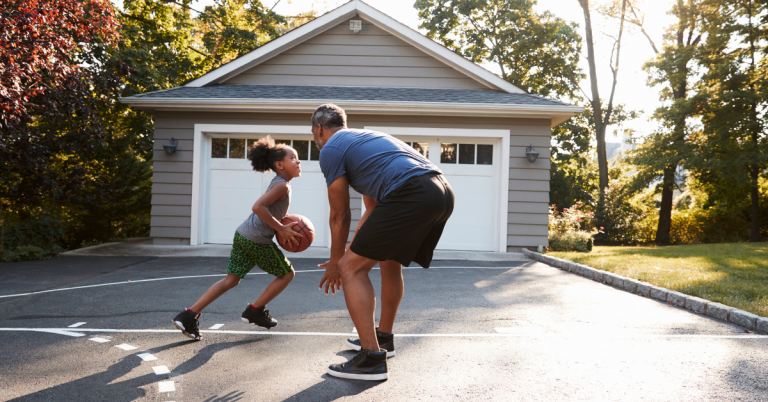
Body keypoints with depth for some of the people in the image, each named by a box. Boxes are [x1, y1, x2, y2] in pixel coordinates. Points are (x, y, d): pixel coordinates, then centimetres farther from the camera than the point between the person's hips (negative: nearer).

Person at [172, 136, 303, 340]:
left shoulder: (278, 184, 17)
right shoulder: (282, 185, -14)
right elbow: (258, 207, -26)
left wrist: (285, 227, 13)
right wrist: (280, 228, -19)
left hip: (242, 234, 9)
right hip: (258, 241, -9)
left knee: (231, 280, 12)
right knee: (287, 273, 10)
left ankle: (190, 315, 5)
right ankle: (255, 310, 17)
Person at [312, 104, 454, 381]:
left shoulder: (330, 149, 8)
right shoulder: (366, 138, 35)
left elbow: (339, 216, 10)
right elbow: (372, 209, 38)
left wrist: (335, 262, 23)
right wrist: (352, 248, 43)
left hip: (411, 197, -9)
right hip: (444, 194, 9)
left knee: (351, 268, 0)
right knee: (390, 261, 28)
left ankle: (372, 358, -3)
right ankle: (383, 337, 42)